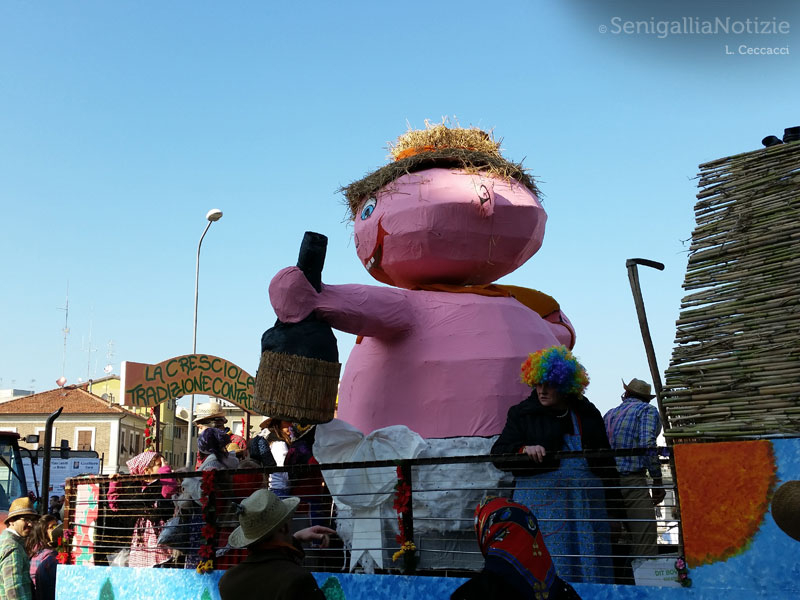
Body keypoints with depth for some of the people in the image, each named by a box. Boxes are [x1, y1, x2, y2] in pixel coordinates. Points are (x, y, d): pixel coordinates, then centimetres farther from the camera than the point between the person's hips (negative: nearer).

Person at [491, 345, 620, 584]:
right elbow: (498, 453, 1)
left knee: (591, 567, 2)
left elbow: (606, 459, 19)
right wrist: (524, 449, -19)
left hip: (588, 501, 3)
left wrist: (613, 502, 15)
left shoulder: (588, 413, 14)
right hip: (542, 499, -2)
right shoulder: (521, 414, 7)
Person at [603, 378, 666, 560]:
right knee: (646, 543, -11)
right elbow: (647, 444, -13)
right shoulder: (647, 410, 4)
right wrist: (657, 482, -9)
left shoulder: (609, 414, 21)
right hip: (632, 481, -6)